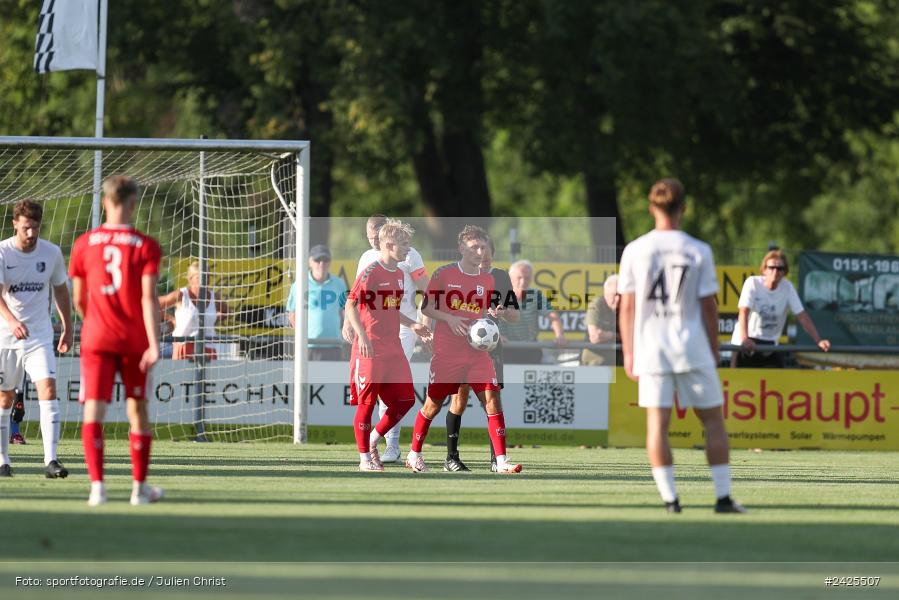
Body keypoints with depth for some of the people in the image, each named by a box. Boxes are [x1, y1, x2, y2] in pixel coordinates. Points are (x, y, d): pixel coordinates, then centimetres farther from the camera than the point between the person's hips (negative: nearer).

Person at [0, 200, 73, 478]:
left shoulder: (52, 253, 0)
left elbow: (60, 290, 15)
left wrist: (68, 328, 17)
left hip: (40, 336, 1)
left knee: (48, 390, -16)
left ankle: (50, 461, -21)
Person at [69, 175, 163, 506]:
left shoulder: (84, 243, 2)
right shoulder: (146, 246, -4)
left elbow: (79, 299, 9)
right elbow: (148, 298, -13)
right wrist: (154, 343, -16)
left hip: (96, 338, 0)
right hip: (134, 340, 0)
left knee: (93, 410, -5)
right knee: (137, 410, 13)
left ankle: (97, 485, -19)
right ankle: (140, 486, 20)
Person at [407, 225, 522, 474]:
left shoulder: (487, 280, 9)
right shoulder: (444, 273, -3)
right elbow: (426, 307, -1)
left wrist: (492, 314, -3)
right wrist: (449, 319, -17)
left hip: (477, 352, 3)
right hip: (447, 353, -3)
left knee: (493, 401, -9)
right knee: (434, 404, 4)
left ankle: (501, 461, -10)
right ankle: (414, 455, 22)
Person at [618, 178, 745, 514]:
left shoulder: (634, 251, 1)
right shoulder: (699, 252, -2)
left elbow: (627, 307, 3)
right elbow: (708, 307, -1)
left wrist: (629, 353, 10)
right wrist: (715, 351, 8)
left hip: (651, 347, 1)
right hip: (692, 347, -1)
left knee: (657, 424, 1)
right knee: (713, 420, 6)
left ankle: (670, 499, -5)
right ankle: (723, 497, 3)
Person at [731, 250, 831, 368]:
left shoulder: (788, 287, -5)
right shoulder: (753, 283, -15)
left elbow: (802, 316, -6)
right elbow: (744, 312, -26)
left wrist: (818, 341, -16)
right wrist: (745, 339, -43)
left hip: (770, 345, 3)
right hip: (745, 345, -3)